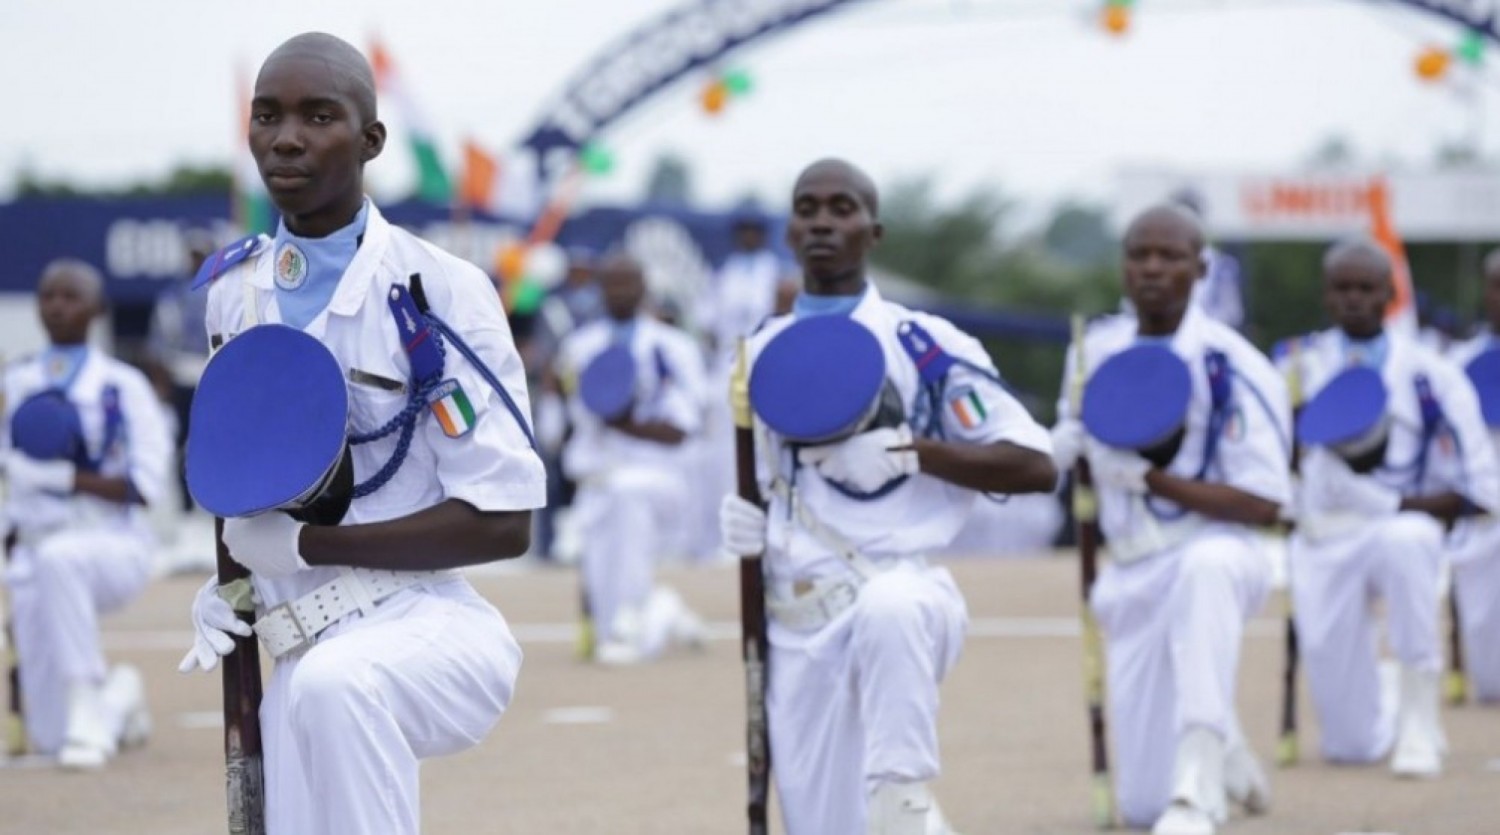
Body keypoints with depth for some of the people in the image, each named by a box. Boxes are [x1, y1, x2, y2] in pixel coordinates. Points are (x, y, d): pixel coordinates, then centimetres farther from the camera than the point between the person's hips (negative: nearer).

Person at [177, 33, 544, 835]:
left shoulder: (439, 291, -12)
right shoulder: (233, 293, 7)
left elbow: (503, 522, -14)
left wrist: (307, 544, -15)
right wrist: (230, 578, 4)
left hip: (427, 624, -6)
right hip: (302, 656, 6)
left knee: (334, 686, -38)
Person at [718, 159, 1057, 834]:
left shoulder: (922, 344, -3)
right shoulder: (760, 353, 12)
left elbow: (1036, 466, -7)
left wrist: (910, 451, -18)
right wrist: (743, 521, 2)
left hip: (901, 588, -5)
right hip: (796, 627, 5)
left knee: (889, 609, -41)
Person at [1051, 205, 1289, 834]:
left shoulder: (1231, 366, -15)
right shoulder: (1096, 349, 3)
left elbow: (1263, 504, -18)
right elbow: (1068, 449, 22)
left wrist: (1149, 478, -23)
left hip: (1219, 551, -5)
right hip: (1132, 573, 5)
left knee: (1208, 567, -46)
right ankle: (1225, 753, 40)